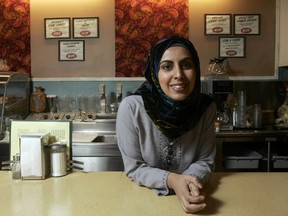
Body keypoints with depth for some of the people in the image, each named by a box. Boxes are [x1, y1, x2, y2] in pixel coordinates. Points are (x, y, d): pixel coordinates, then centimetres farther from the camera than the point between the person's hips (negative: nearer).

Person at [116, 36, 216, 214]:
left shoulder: (206, 107, -11)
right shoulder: (131, 108, -19)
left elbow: (205, 160, -3)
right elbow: (133, 167, -12)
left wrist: (192, 181, -22)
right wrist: (170, 180, -26)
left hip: (188, 195, 2)